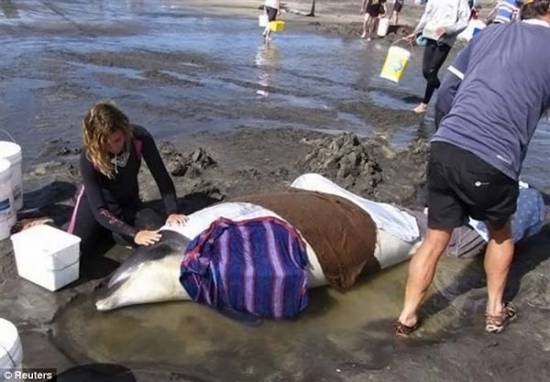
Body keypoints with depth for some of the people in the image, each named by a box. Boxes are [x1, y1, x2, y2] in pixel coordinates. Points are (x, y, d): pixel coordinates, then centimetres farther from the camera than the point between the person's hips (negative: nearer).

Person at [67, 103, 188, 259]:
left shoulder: (140, 138, -27)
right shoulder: (89, 158, -31)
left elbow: (162, 177, -20)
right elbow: (99, 210, -33)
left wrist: (172, 211, -35)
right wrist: (134, 234, -46)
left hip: (128, 204, 3)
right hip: (95, 204, -2)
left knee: (158, 238, -17)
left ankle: (111, 231, 13)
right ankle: (102, 231, 16)